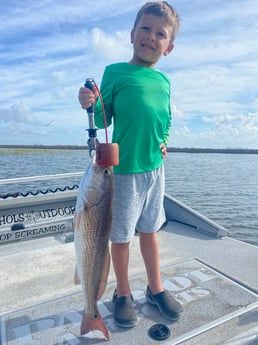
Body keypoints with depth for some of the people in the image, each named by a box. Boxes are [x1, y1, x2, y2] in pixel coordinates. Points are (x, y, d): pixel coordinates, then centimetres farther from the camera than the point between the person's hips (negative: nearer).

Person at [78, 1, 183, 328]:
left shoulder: (163, 80, 11)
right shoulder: (116, 72, -3)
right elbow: (103, 119, -4)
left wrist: (164, 139, 5)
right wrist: (91, 105, -23)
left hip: (155, 167, 5)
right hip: (124, 169, -4)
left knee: (150, 229, 17)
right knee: (121, 234, 8)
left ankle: (156, 288, 37)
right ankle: (123, 293, 33)